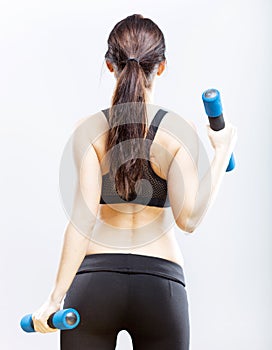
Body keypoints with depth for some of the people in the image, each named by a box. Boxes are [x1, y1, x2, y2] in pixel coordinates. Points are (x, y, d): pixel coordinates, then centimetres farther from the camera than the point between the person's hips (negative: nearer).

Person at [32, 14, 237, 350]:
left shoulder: (89, 129, -3)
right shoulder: (180, 131, -3)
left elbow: (83, 217, -11)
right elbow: (188, 218, -12)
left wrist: (57, 296, -11)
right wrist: (221, 153, -1)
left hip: (95, 277, 0)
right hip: (160, 283, 0)